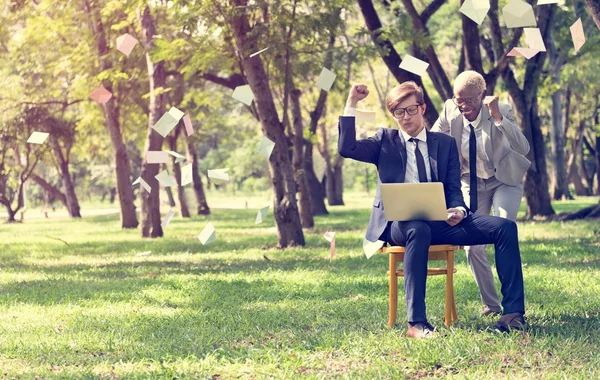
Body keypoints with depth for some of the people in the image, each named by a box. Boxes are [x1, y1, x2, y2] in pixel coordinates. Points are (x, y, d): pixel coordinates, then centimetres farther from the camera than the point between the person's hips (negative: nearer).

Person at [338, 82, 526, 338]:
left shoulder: (445, 143, 18)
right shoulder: (385, 140, 14)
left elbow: (454, 189, 10)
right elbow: (346, 149, -1)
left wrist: (459, 210, -13)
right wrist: (352, 104, -5)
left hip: (439, 221, 3)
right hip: (398, 223, -3)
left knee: (505, 227, -17)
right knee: (418, 231, -42)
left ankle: (513, 312, -17)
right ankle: (416, 324, -43)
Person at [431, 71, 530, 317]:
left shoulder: (501, 111, -23)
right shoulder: (450, 111, -15)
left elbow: (523, 148, -35)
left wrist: (498, 117, -44)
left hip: (504, 181, -3)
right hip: (472, 183, 3)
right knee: (472, 246, -1)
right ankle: (490, 305, 17)